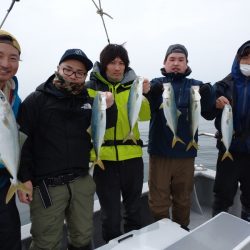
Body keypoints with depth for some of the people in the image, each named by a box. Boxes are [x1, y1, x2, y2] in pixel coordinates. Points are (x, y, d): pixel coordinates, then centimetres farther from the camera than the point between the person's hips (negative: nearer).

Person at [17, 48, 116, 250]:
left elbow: (107, 126, 6)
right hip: (47, 184, -4)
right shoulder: (37, 99, -4)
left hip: (82, 181, 4)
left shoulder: (88, 101, 8)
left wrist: (109, 107, -13)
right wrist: (24, 178, -12)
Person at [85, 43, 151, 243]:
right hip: (105, 157, -2)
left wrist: (143, 95, -26)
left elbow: (145, 115, -10)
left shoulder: (132, 85, 5)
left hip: (132, 156, 2)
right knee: (111, 215, 8)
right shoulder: (91, 88, 0)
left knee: (134, 209, 19)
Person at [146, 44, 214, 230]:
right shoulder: (157, 83, 3)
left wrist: (207, 95, -32)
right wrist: (152, 94, -36)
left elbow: (207, 112, -11)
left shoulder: (195, 86, 6)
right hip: (160, 151, -1)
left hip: (185, 152, 2)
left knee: (183, 198, 18)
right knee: (158, 200, 8)